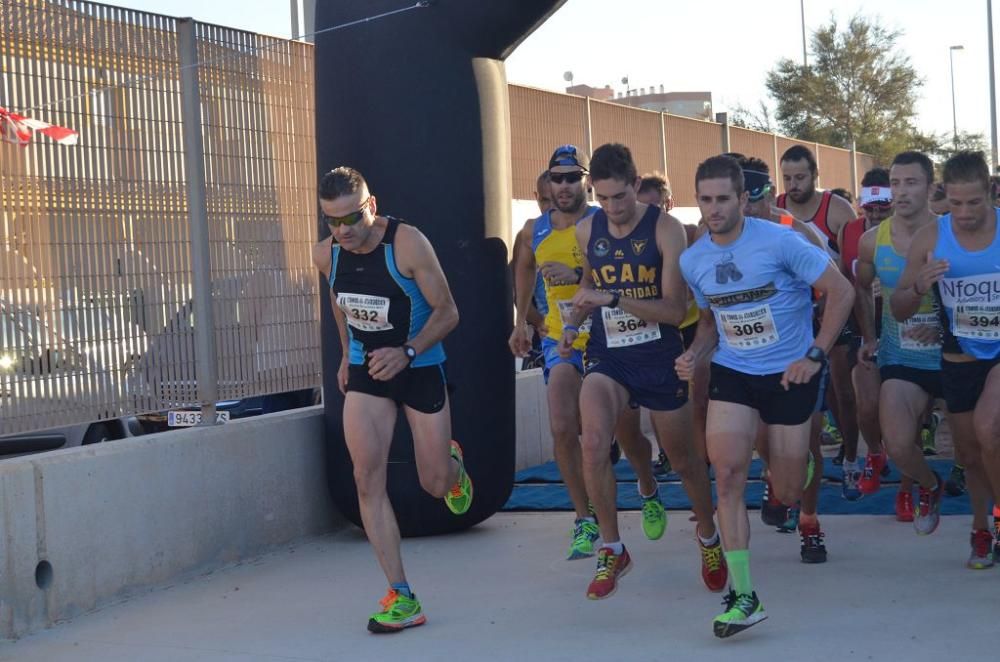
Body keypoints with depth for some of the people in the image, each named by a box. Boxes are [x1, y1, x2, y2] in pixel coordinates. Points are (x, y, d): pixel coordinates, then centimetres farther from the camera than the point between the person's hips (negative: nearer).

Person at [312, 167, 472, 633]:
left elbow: (447, 312, -17)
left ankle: (453, 462, 47)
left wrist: (407, 352, -29)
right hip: (365, 371, 3)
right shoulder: (326, 254, -8)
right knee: (368, 480, -12)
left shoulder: (408, 244, -23)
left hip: (420, 367, -3)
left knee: (434, 484, 6)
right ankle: (401, 597, -9)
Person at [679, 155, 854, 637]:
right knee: (726, 472, -16)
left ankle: (796, 465, 45)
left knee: (787, 494, 3)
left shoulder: (779, 241, -16)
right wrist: (695, 354, -4)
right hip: (732, 373, 3)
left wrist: (815, 355, -18)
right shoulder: (693, 260, 0)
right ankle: (743, 596, -10)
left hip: (789, 374, -3)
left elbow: (841, 291, -12)